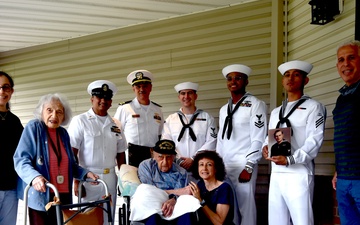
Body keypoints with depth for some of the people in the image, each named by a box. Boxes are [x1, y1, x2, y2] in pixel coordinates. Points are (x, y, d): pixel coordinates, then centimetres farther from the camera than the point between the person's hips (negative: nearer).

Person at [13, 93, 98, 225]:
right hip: (40, 196, -5)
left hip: (63, 196, 6)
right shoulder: (33, 128, -3)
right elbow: (20, 159, -12)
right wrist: (34, 176, -30)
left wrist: (85, 173, 4)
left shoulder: (63, 133, 13)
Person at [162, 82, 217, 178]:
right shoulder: (170, 119, 12)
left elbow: (211, 142, -2)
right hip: (177, 167, 1)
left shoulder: (207, 118, 7)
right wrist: (179, 160, -9)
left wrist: (193, 159, -10)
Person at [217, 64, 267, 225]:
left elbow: (258, 139, -10)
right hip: (224, 165, 6)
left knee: (245, 206, -4)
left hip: (243, 165, -6)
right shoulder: (224, 109, 17)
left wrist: (249, 167, -15)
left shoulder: (255, 105, -3)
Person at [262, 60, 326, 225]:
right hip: (276, 174, 6)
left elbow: (315, 140, -9)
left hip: (299, 174, -6)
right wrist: (265, 147, -2)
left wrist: (290, 159, -21)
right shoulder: (275, 112, 22)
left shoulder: (313, 107, 2)